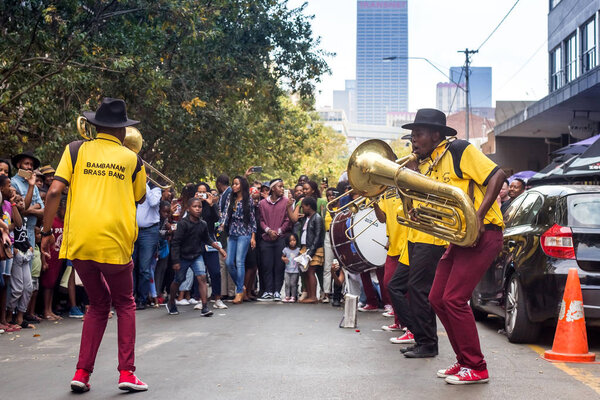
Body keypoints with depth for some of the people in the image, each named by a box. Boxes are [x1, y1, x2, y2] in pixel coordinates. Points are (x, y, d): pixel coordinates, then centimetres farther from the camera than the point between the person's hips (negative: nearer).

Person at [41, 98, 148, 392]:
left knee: (98, 304, 20)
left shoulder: (76, 150, 6)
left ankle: (82, 373, 12)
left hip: (78, 242, 2)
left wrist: (46, 232, 5)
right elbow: (140, 199, 21)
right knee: (124, 304, 17)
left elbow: (54, 191, -3)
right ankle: (126, 372, 8)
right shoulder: (131, 159, 6)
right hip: (115, 241, -2)